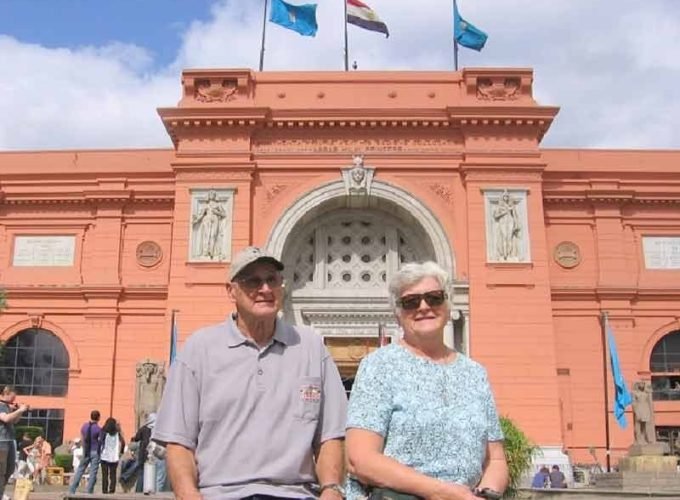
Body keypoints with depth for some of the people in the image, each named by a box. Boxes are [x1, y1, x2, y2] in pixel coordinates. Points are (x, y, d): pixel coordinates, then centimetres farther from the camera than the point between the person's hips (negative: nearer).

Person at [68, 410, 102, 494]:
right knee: (93, 472, 2)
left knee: (80, 470, 13)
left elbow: (82, 438, 11)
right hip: (95, 452, -4)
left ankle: (72, 489, 12)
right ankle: (90, 491, 3)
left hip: (86, 451, 4)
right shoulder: (98, 429, -12)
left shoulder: (84, 426, 3)